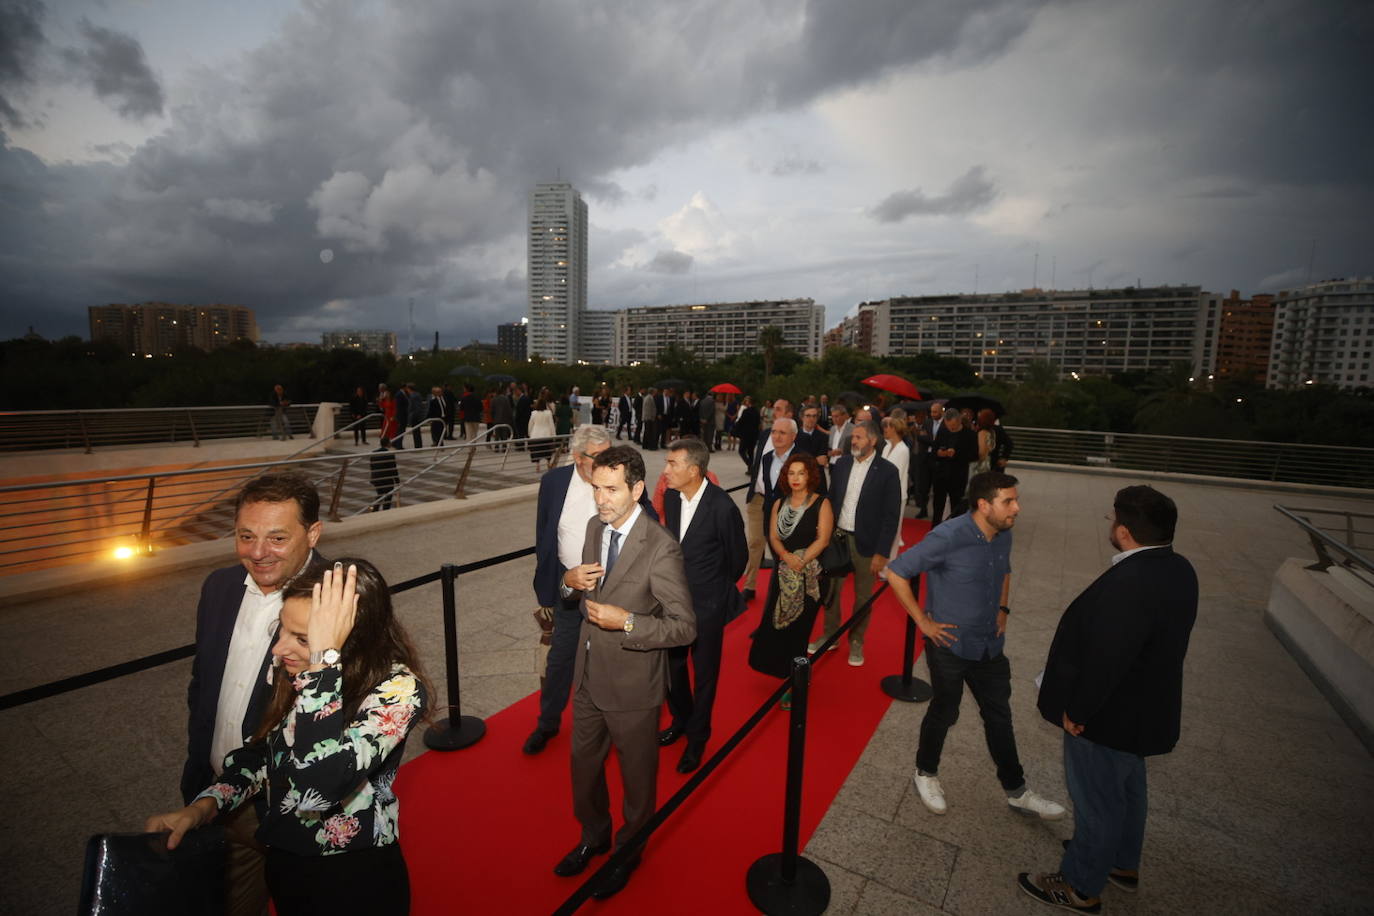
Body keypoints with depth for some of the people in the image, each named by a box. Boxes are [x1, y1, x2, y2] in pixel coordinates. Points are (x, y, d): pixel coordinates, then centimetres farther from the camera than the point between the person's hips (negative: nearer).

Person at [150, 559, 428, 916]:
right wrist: (203, 807, -11)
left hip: (355, 878, -6)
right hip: (283, 863, 6)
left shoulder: (398, 690, -30)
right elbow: (261, 750, 5)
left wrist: (323, 658, -41)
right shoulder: (290, 669, -10)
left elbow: (316, 788, -42)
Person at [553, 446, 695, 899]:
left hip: (631, 684, -6)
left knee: (636, 775, 19)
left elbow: (684, 626, -23)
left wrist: (627, 622, -32)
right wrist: (570, 578, -11)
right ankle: (593, 835, 55)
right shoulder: (595, 526, -4)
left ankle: (628, 851, 48)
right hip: (589, 675, 7)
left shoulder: (661, 548, -27)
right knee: (584, 762, 26)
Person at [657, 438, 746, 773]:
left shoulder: (723, 507, -24)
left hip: (707, 605, -5)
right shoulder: (671, 497, -7)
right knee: (672, 664, 19)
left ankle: (697, 737, 37)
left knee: (704, 674, 14)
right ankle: (680, 720, 47)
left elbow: (737, 559, -8)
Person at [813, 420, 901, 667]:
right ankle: (830, 635, 33)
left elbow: (892, 515, -10)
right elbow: (831, 499, 7)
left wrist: (881, 552, -12)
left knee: (862, 596, 11)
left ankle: (856, 642, 30)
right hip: (837, 537, 4)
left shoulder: (887, 471, -11)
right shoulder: (842, 464, 1)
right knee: (830, 590, 14)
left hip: (865, 542, -3)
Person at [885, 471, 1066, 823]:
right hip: (950, 645, -6)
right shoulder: (947, 537, -27)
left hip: (990, 645, 6)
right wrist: (923, 621, -19)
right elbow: (895, 573, -23)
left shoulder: (1003, 535, -4)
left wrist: (1002, 609, 7)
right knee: (944, 712, 12)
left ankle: (1016, 791, 37)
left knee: (999, 715, 18)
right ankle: (926, 774, 37)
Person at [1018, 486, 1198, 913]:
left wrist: (1076, 712, -17)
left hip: (1109, 717, -9)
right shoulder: (1178, 569, -4)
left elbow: (1105, 661, -32)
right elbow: (1156, 642, 7)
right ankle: (1124, 864, 51)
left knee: (1097, 801, 11)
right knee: (1127, 790, 28)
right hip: (1142, 710, 9)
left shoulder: (1129, 584, -35)